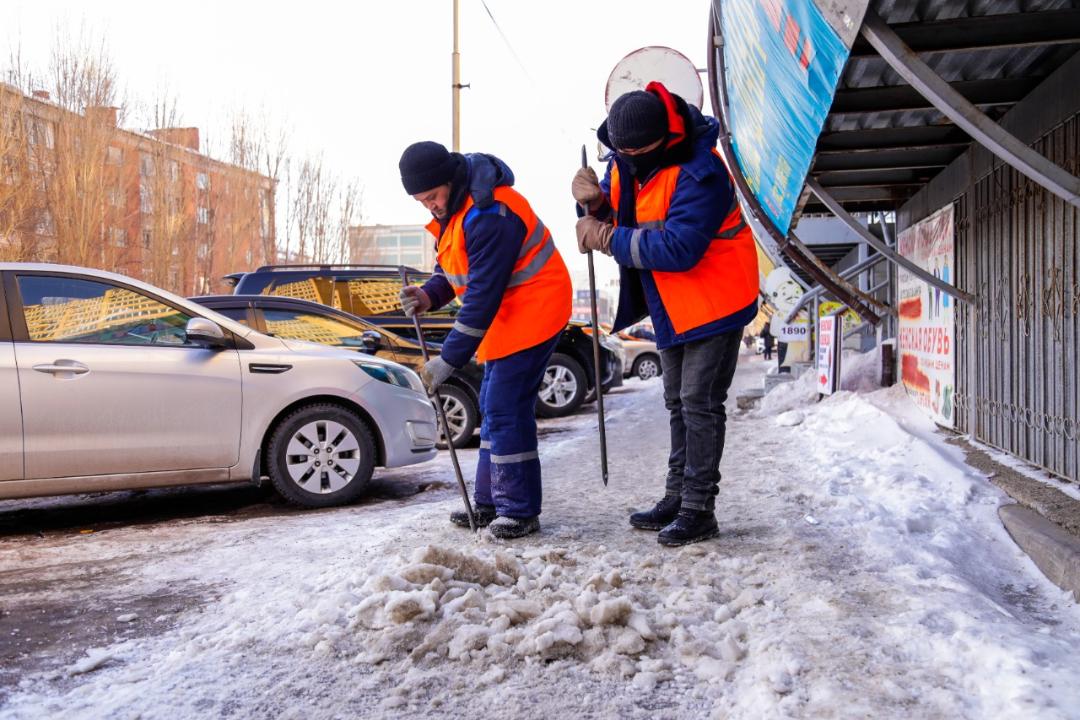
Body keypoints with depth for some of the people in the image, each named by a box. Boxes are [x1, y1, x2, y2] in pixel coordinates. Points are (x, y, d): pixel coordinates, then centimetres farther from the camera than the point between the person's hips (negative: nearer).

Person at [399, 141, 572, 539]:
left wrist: (448, 360, -25)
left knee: (506, 409, -12)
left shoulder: (488, 216, -27)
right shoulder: (453, 209, 6)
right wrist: (428, 295, -8)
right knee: (492, 406, 13)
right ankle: (490, 502, 23)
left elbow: (483, 297, -27)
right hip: (504, 314, 11)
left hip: (532, 310, -10)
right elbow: (449, 267, 14)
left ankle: (520, 510, 0)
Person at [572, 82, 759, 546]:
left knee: (700, 403, -6)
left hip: (714, 302, -9)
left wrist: (609, 240, -29)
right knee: (677, 402, 15)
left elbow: (679, 248, -35)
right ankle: (677, 498, 26)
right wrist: (596, 203, -15)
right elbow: (614, 220, 8)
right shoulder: (623, 163, 0)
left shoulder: (697, 173, -26)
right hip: (672, 307, 9)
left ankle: (699, 509, 4)